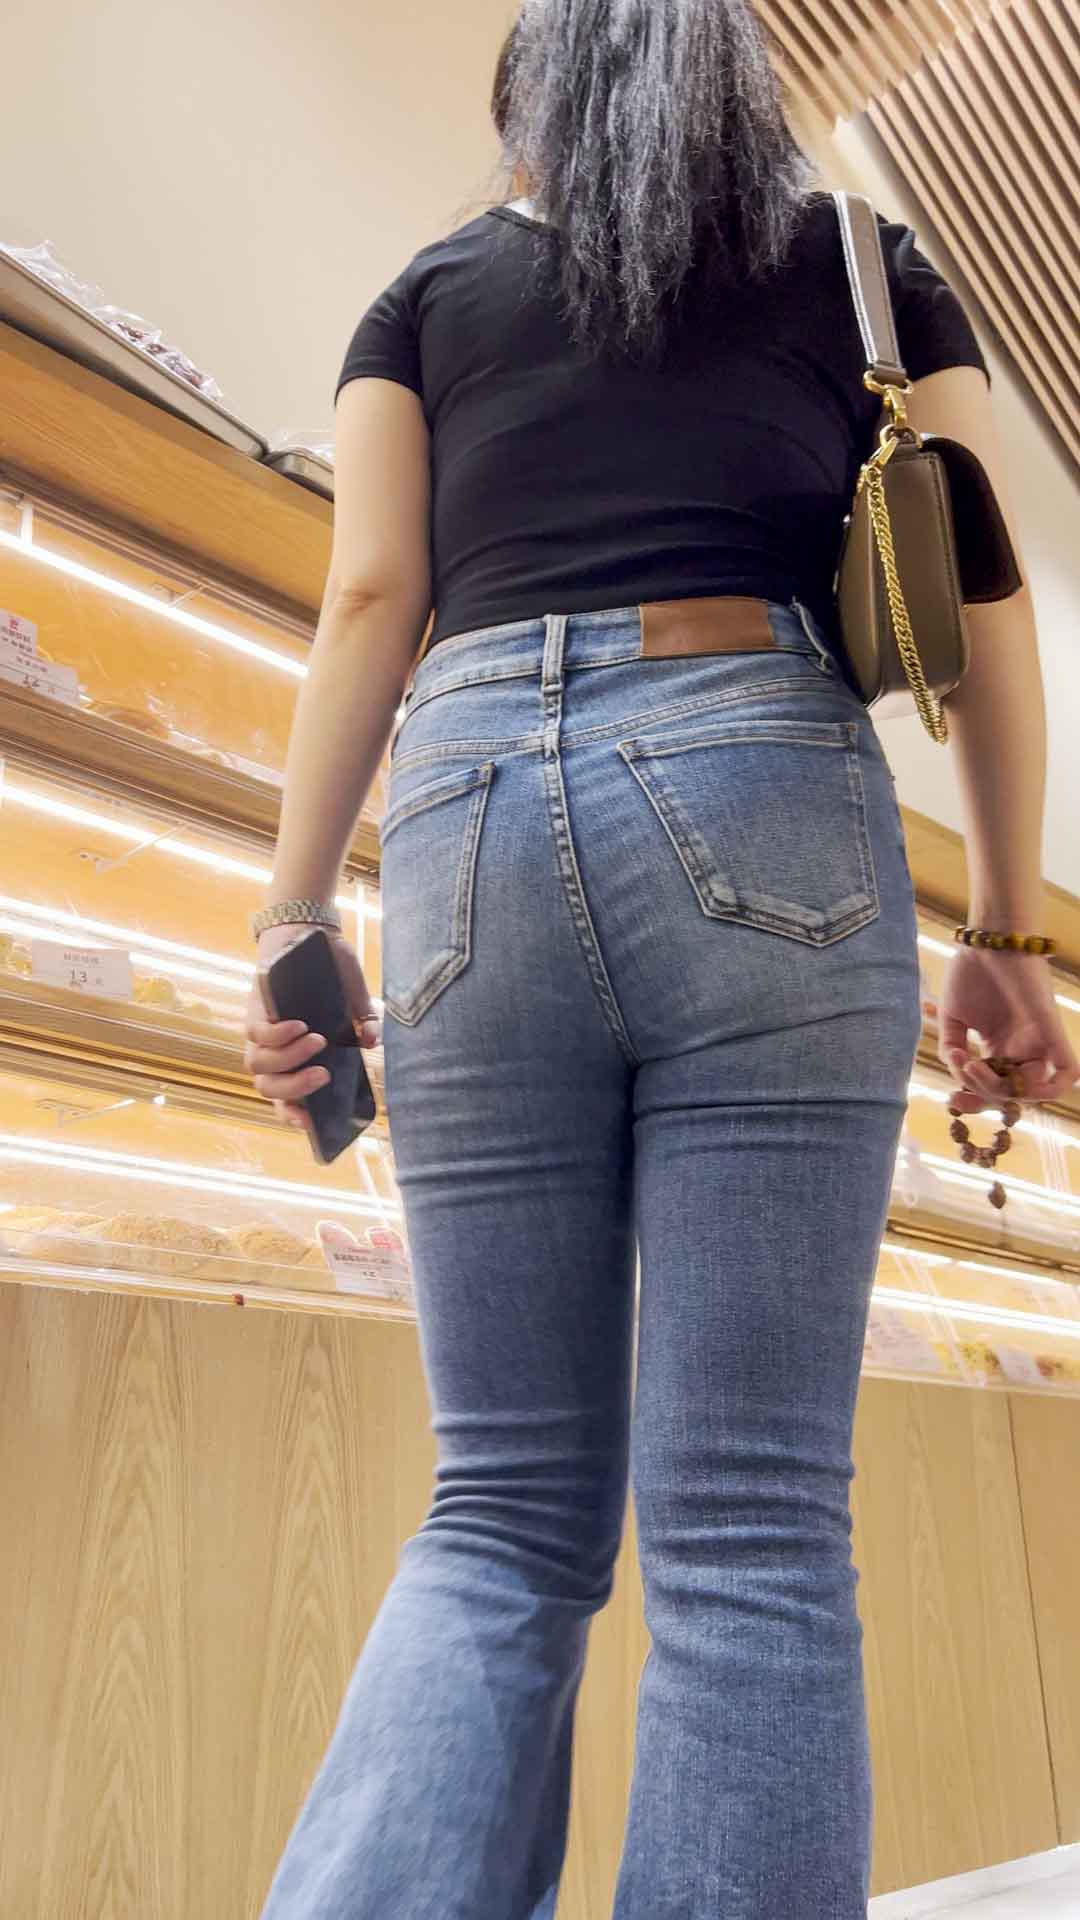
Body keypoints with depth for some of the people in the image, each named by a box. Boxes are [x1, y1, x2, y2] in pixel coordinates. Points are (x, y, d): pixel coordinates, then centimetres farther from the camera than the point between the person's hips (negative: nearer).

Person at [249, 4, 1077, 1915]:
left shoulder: (427, 290, 24)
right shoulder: (872, 263, 23)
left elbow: (367, 603, 10)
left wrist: (294, 921, 5)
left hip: (468, 819, 2)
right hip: (764, 802, -1)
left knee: (504, 1516, 7)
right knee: (752, 1527, -1)